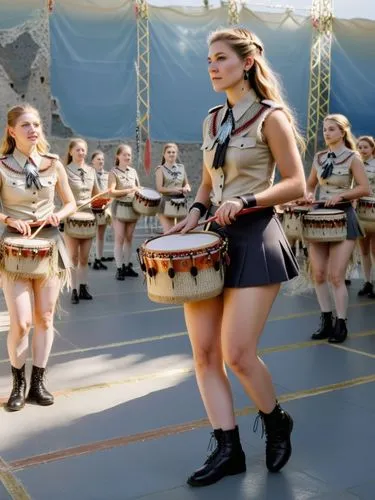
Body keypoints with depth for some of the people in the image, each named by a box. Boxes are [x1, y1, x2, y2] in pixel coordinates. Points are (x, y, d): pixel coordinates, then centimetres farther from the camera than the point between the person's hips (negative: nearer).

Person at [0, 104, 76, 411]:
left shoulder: (53, 163, 3)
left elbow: (70, 203, 10)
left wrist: (58, 215, -9)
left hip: (50, 242, 3)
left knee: (45, 318, 6)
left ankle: (38, 382, 19)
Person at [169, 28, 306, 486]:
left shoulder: (271, 116, -4)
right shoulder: (212, 120, 15)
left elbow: (296, 185, -8)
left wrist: (245, 201, -20)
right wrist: (194, 212, 4)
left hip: (254, 239, -7)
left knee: (237, 354, -8)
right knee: (204, 353, 1)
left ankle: (276, 422, 22)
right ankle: (228, 448, 14)